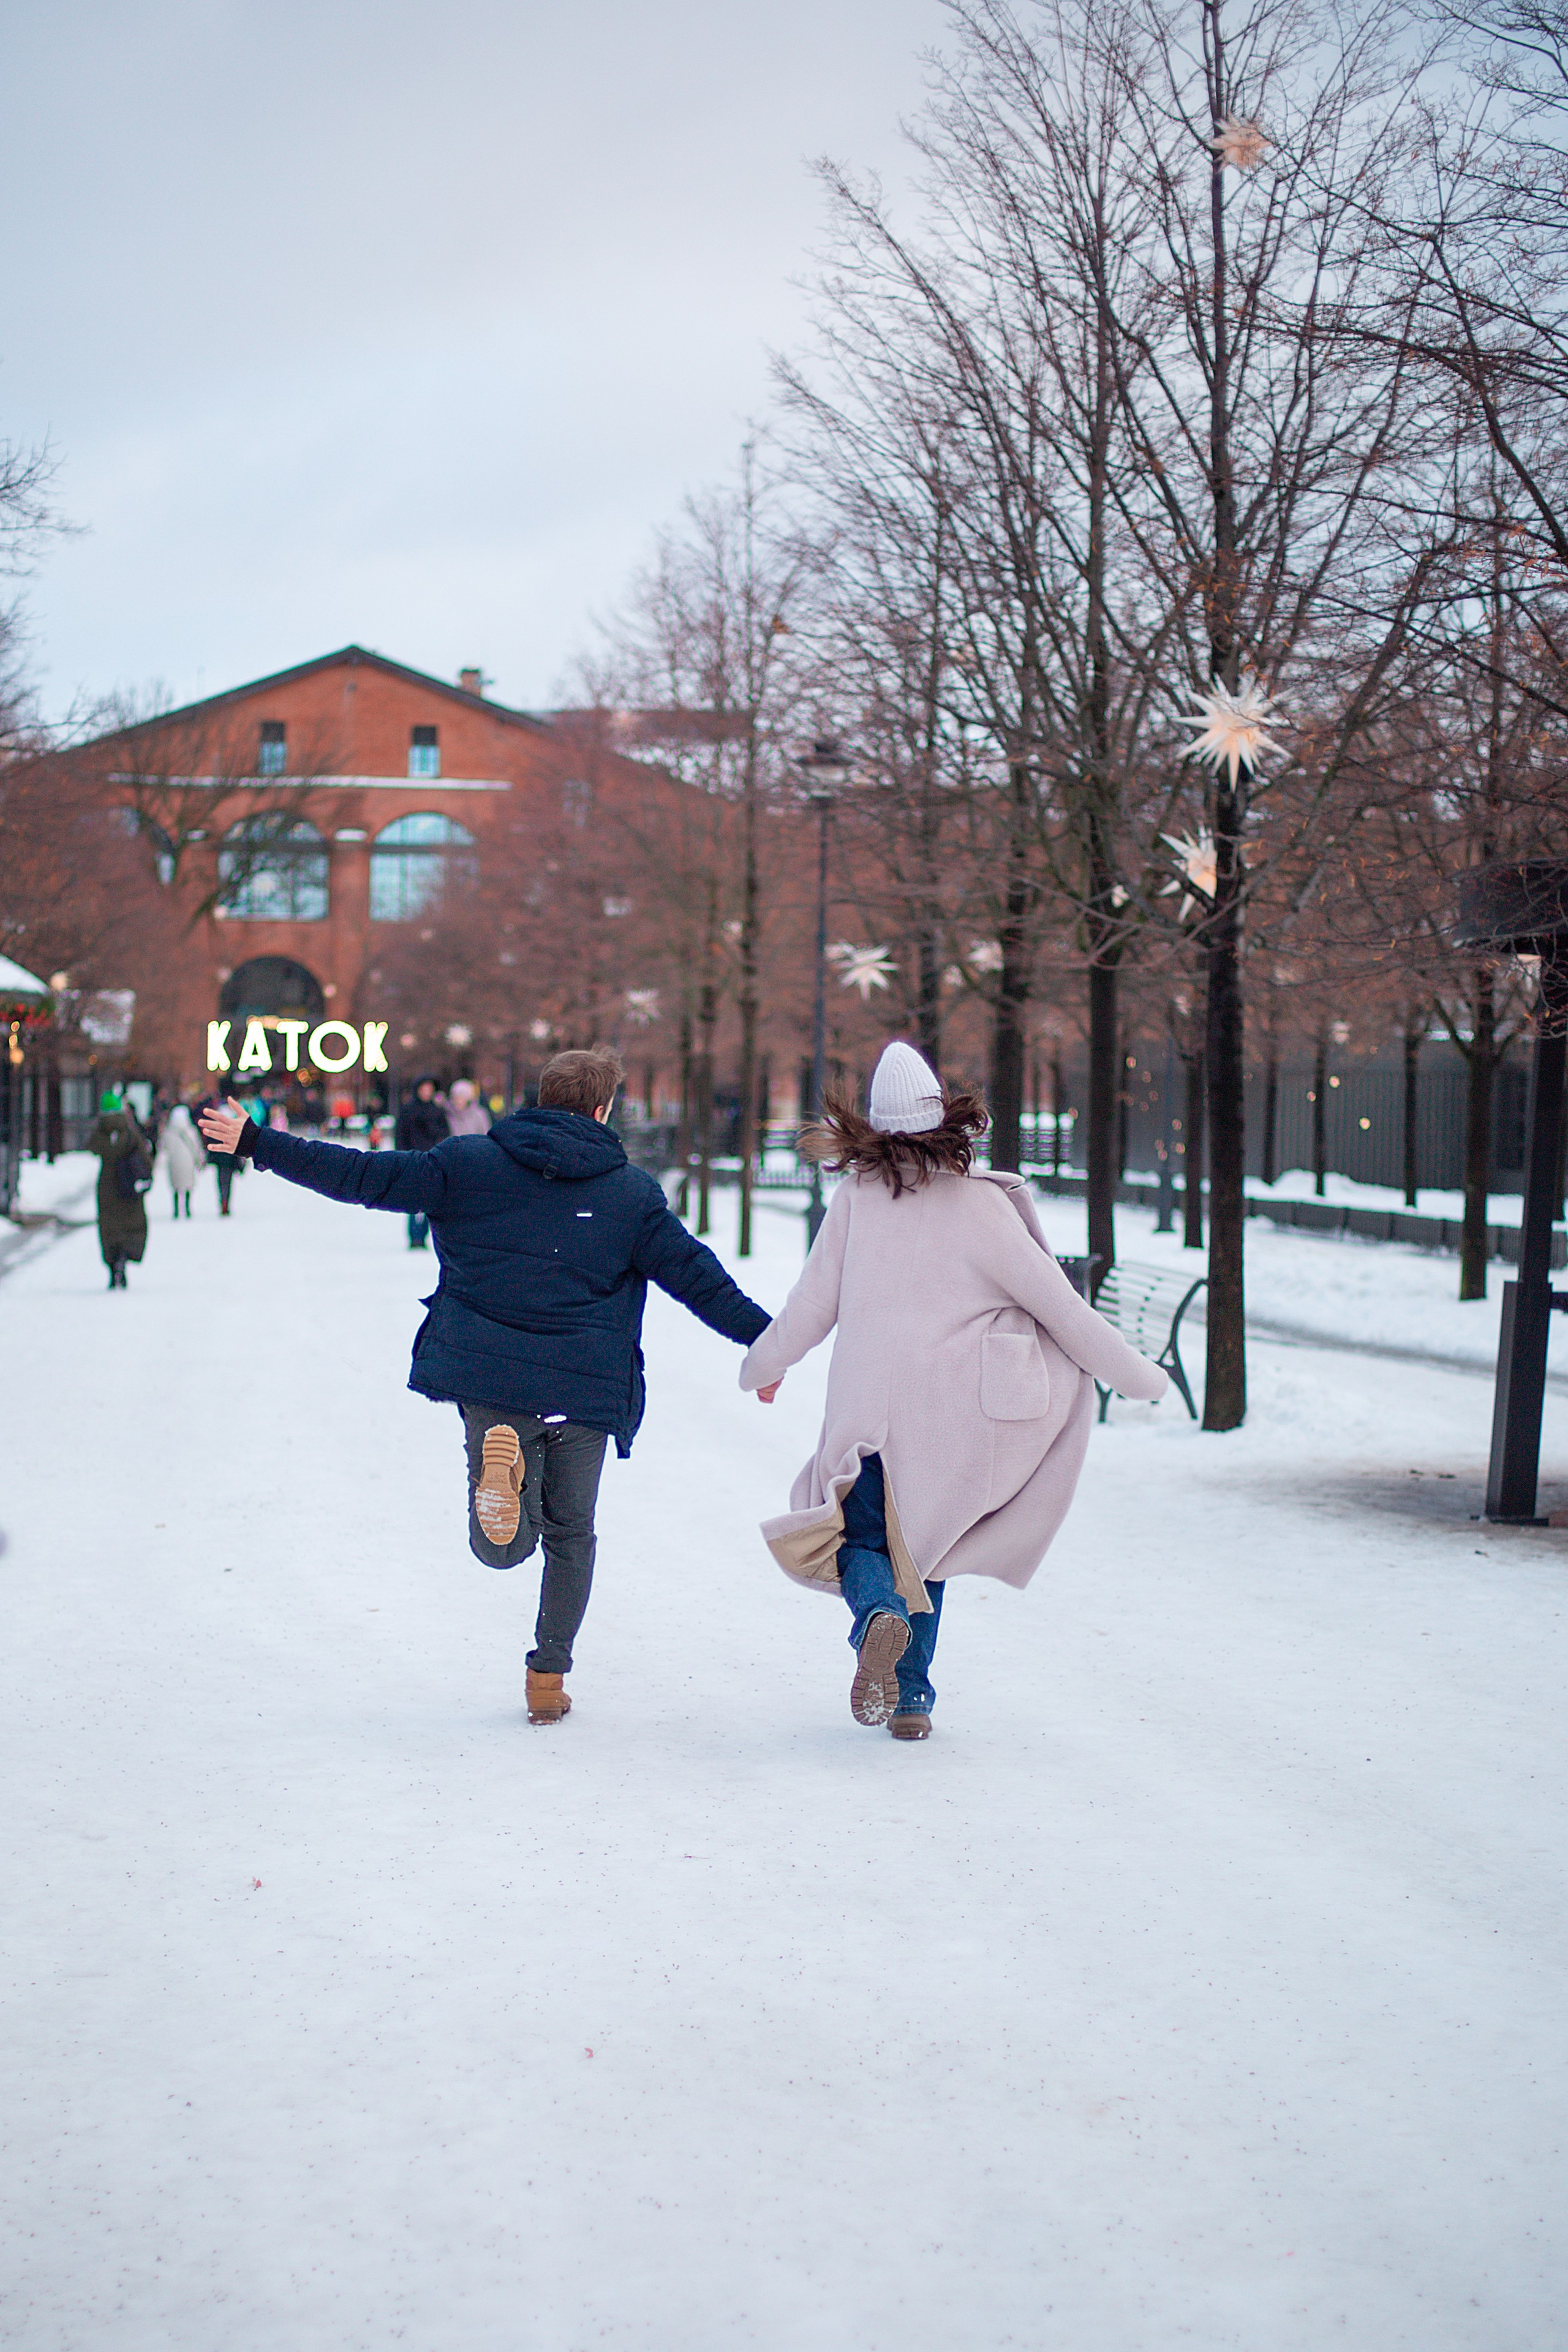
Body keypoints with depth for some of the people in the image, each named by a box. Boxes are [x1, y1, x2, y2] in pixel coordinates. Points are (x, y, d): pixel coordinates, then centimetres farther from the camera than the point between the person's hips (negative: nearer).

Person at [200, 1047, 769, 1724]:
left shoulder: (467, 1163, 4)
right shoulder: (634, 1194, 5)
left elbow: (365, 1176, 1)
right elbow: (697, 1277, 5)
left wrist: (258, 1144, 7)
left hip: (490, 1382, 0)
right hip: (586, 1391, 0)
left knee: (501, 1549, 5)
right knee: (570, 1536, 18)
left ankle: (502, 1455, -27)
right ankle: (549, 1678, 15)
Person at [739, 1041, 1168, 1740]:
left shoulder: (856, 1196, -4)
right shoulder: (982, 1203, -8)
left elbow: (811, 1303, 3)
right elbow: (1057, 1303, -5)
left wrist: (763, 1363, 22)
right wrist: (1136, 1375, 6)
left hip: (867, 1409, -1)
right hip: (951, 1413, 1)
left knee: (858, 1539, 13)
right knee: (921, 1546, 19)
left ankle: (877, 1615, -20)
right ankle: (912, 1698, 16)